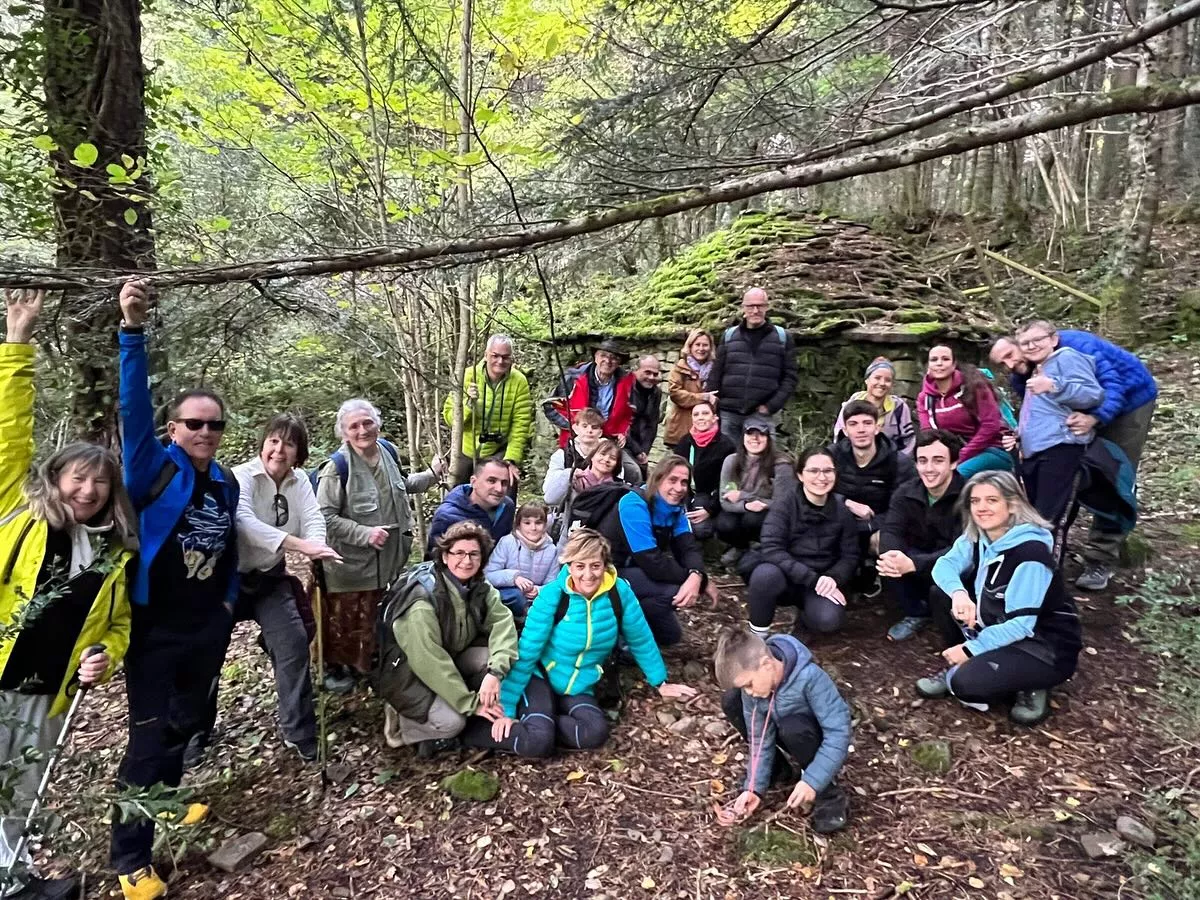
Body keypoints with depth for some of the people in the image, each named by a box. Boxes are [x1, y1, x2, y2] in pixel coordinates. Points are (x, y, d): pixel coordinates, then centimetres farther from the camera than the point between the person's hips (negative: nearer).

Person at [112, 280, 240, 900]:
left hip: (207, 628, 6)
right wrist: (133, 331, -38)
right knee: (151, 735, 0)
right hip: (156, 627, -5)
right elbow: (134, 407, -28)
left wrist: (230, 598, 13)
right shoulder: (154, 469, -12)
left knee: (188, 723, 22)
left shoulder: (226, 483, 3)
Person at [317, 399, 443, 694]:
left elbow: (400, 486, 19)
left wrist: (431, 475, 9)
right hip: (349, 560, -6)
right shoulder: (337, 466, -22)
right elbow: (325, 516, -22)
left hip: (386, 557, 6)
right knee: (344, 617, 9)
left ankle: (365, 663, 40)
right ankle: (335, 667, 32)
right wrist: (365, 533, -26)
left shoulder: (388, 451, 0)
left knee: (374, 614, 20)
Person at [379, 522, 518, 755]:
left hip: (451, 660, 7)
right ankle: (400, 721, 0)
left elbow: (502, 621, -22)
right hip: (406, 672, -7)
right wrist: (471, 703, -28)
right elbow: (428, 661, -31)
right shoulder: (423, 598, -29)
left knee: (493, 658, -18)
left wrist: (495, 671, -39)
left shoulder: (480, 588, -7)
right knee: (451, 721, -27)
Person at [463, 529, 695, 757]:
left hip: (579, 686, 4)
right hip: (541, 676, -3)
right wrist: (506, 708, -17)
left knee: (595, 733, -26)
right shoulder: (552, 596, -20)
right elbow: (527, 652, -17)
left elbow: (641, 641, 1)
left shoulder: (620, 592, -13)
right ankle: (474, 727, -5)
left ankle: (533, 722, -7)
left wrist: (661, 683, 9)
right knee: (538, 741, -28)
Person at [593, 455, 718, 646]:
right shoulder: (634, 505, -27)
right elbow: (653, 563, -32)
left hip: (634, 571, 8)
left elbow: (688, 547, -14)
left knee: (670, 635, 7)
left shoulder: (675, 507, -2)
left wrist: (697, 576, -35)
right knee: (673, 590, -28)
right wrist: (692, 578, -25)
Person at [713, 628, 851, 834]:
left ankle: (828, 794, -13)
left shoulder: (809, 677, -36)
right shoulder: (754, 682, -19)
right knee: (731, 701, -14)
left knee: (792, 728, -38)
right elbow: (760, 739, -12)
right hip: (791, 732, 5)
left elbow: (839, 732, -34)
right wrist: (754, 787, -21)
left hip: (824, 740, -5)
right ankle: (778, 769, 4)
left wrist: (812, 781, -37)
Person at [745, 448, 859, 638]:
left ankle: (805, 617, 9)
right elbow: (772, 550, -22)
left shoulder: (843, 512, 0)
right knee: (766, 574, -36)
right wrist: (812, 579, -29)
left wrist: (833, 579, -22)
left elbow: (850, 557, 0)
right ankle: (757, 635, -12)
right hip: (787, 578, -2)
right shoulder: (783, 506, -11)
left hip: (822, 583, 2)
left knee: (828, 620, -30)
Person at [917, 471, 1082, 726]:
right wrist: (958, 593, -29)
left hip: (1045, 648, -8)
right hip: (1000, 631, 8)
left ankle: (1028, 688, 0)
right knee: (941, 595, -5)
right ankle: (959, 667, 6)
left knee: (966, 683, -29)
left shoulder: (1031, 552, -26)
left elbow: (1021, 623, -25)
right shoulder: (977, 536, -3)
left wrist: (970, 649, -19)